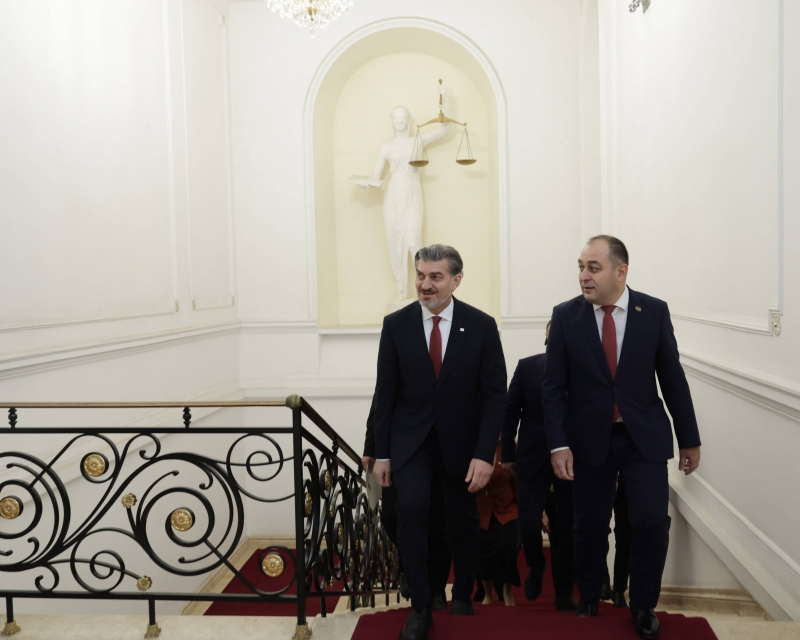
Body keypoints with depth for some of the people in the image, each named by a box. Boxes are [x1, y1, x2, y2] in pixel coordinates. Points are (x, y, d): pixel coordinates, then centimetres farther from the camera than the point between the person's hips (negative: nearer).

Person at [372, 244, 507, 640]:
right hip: (411, 438, 0)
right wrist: (381, 453, -1)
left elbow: (494, 395, -7)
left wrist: (484, 454, -14)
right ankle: (420, 606, -5)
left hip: (461, 441, 0)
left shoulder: (481, 325, -7)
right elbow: (385, 393, 0)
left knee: (463, 522, 11)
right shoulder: (396, 324, -4)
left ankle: (462, 600, 36)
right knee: (411, 507, -21)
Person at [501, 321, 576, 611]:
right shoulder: (527, 366, 2)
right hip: (532, 458, 1)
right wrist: (508, 454, 2)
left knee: (566, 531, 6)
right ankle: (535, 567, 28)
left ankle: (564, 594, 22)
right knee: (528, 524, -5)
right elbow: (510, 412, 4)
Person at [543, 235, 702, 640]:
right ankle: (587, 602, 32)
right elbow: (553, 386, -4)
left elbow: (672, 378, 1)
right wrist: (558, 444, -11)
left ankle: (643, 606, 18)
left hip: (644, 437, 0)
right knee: (590, 527, 9)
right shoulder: (566, 316, -5)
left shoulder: (654, 311, -4)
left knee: (652, 522, -6)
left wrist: (689, 439, 5)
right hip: (589, 439, 0)